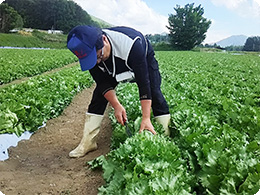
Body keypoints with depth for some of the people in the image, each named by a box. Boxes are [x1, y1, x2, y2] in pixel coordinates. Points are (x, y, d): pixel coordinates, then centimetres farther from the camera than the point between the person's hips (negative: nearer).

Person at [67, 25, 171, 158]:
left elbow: (144, 81, -43)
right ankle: (88, 142, -1)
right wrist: (116, 105, -35)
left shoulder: (131, 44, -47)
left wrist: (146, 118, -45)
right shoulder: (88, 50, -32)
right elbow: (103, 82, -22)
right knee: (99, 95, -9)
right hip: (113, 68, 3)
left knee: (154, 94, -20)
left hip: (144, 59, -3)